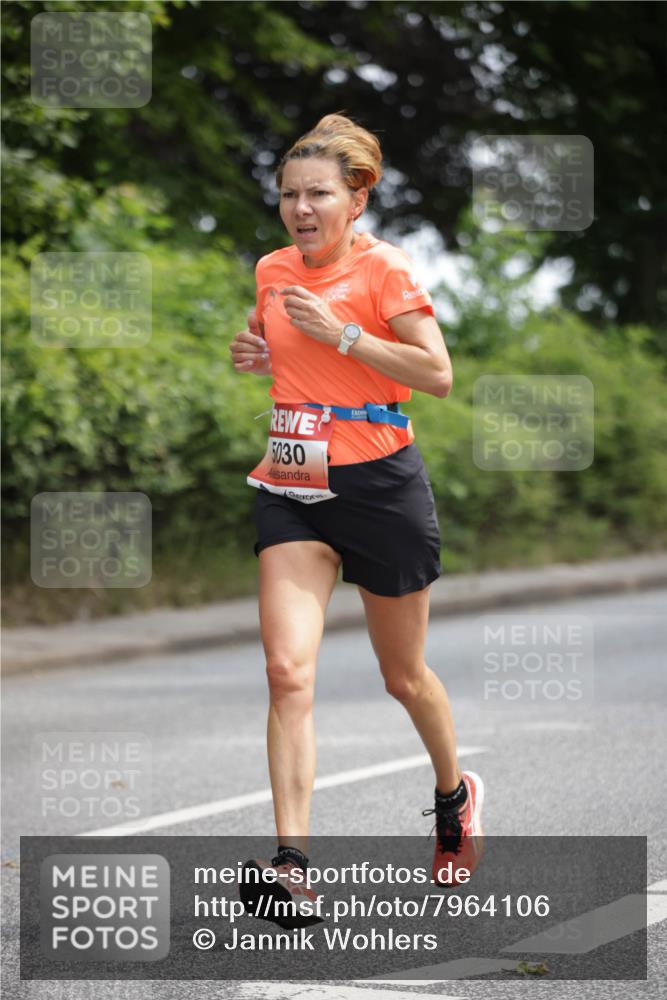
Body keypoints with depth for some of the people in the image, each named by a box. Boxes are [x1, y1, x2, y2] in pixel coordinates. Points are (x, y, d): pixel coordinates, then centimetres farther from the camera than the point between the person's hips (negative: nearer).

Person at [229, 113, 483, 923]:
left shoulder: (383, 269, -9)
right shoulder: (273, 269, 8)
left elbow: (437, 374, -17)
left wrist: (341, 334, -21)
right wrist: (253, 353, 5)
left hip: (378, 484, -4)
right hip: (290, 488, 4)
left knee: (403, 675, 11)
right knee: (288, 670, -14)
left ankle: (455, 793, 41)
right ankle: (291, 858, -19)